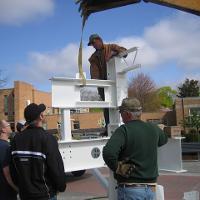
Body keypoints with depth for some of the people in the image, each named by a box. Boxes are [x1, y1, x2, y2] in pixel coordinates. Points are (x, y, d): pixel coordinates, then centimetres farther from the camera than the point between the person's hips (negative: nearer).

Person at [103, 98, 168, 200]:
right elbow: (164, 139, 29)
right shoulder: (153, 129, 5)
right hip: (151, 189, 6)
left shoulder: (124, 130, -14)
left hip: (130, 189, -6)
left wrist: (117, 168, -14)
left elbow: (108, 153, -29)